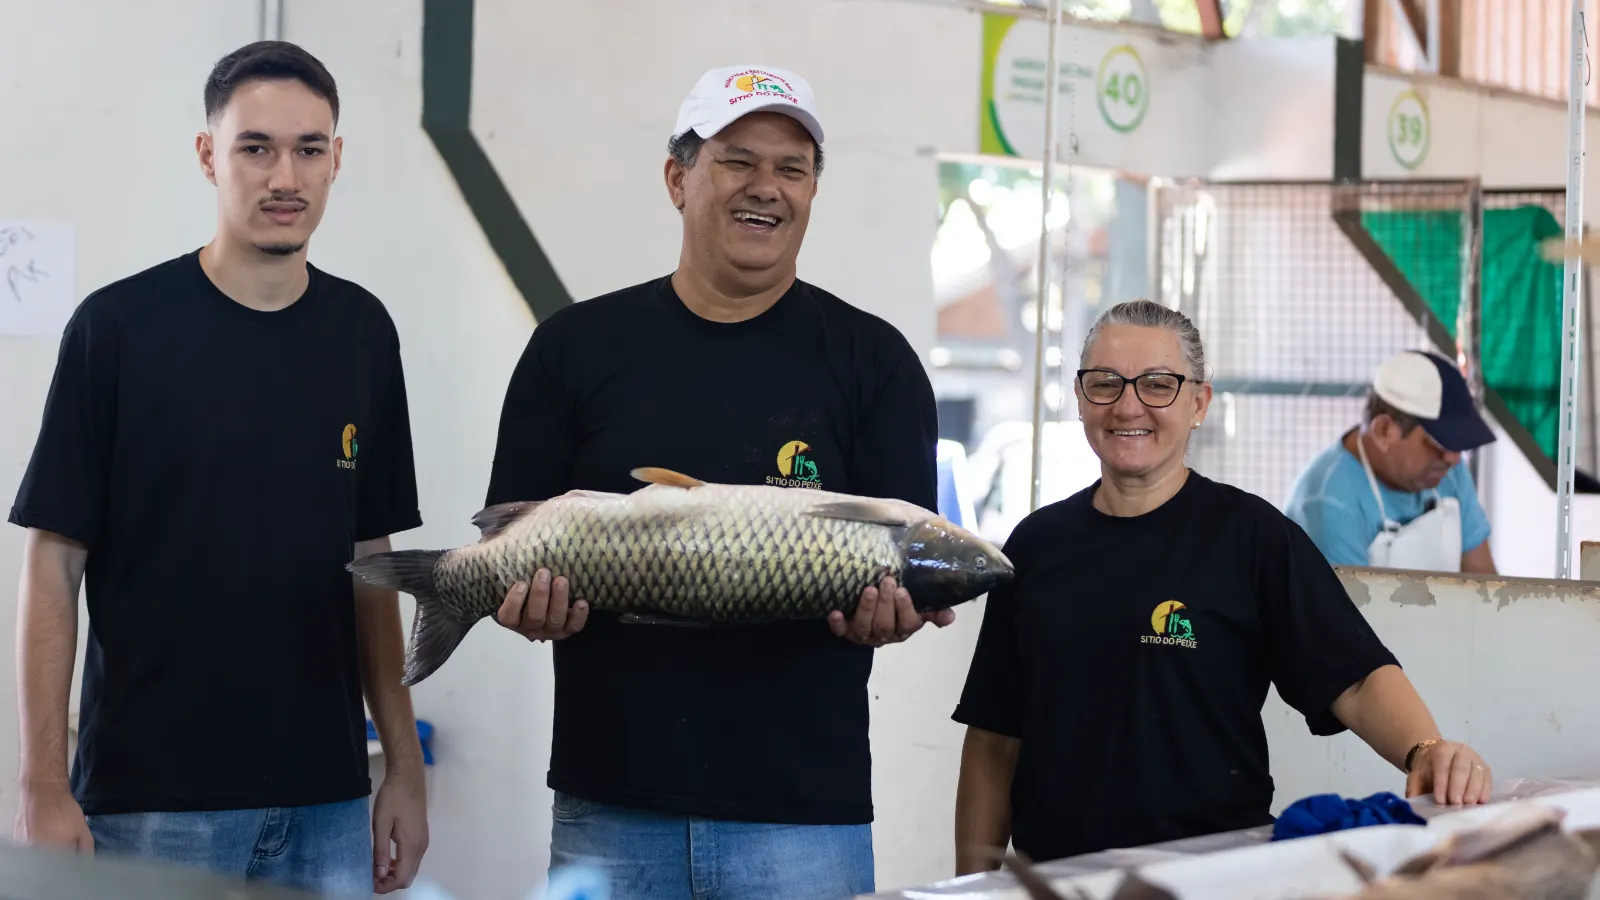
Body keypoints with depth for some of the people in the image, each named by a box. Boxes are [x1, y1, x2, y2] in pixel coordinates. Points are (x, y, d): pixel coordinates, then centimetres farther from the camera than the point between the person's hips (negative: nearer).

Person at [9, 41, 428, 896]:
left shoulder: (362, 333, 7)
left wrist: (404, 762, 8)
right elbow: (53, 563, -6)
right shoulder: (118, 326, -6)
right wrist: (43, 790, -11)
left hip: (325, 800, 4)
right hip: (151, 804, -4)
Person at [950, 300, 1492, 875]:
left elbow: (1358, 678, -14)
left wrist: (1425, 751, -33)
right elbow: (994, 740, 10)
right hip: (1052, 876, 4)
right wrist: (974, 885, 6)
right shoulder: (1037, 544, 7)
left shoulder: (1252, 536, -4)